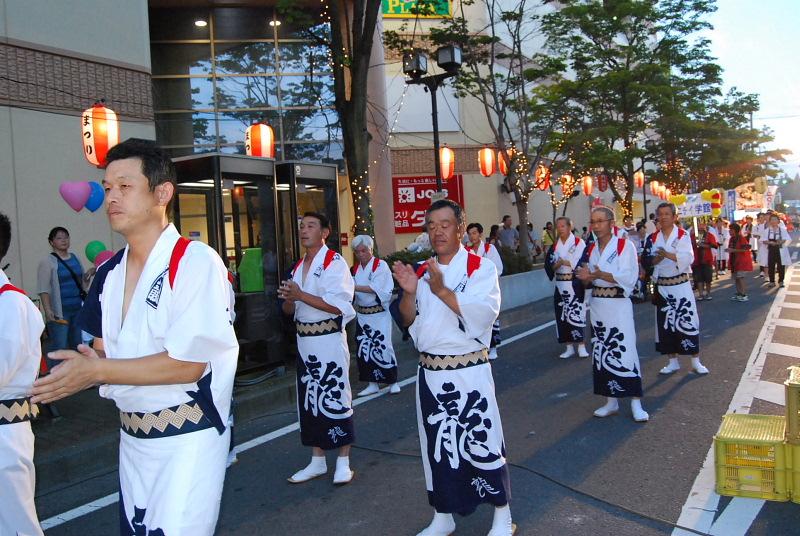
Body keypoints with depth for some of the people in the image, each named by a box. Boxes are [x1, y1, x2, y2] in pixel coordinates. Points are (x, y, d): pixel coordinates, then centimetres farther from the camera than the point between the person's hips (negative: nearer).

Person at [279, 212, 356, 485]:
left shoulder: (334, 263, -9)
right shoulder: (298, 267, 15)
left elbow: (339, 306, -20)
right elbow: (289, 309, 18)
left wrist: (301, 295, -21)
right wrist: (289, 299, -6)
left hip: (329, 340, -7)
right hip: (304, 340, 8)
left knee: (335, 398, -1)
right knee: (310, 399, 12)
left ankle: (343, 462, 12)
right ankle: (317, 460, 25)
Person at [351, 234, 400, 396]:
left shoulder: (381, 265, -8)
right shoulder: (355, 269, 11)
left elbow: (376, 288, -19)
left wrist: (354, 287, -24)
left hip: (379, 314, -6)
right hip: (362, 314, 6)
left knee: (383, 346, -6)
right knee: (364, 348, 6)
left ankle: (393, 382, 7)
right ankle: (372, 384, 16)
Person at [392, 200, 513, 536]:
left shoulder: (480, 268, -5)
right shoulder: (422, 272, 10)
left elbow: (482, 313, -20)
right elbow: (409, 321, 6)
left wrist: (441, 290, -29)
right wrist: (409, 293, -13)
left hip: (469, 373, -5)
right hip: (430, 372, 5)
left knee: (483, 443, 2)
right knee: (436, 446, 14)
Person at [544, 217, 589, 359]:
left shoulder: (579, 243, -5)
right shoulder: (555, 246, 11)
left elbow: (579, 263, -15)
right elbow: (550, 265, 4)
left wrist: (561, 262, -9)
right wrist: (559, 264, -15)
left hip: (574, 284, -5)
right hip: (560, 285, 5)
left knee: (576, 314, -9)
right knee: (563, 315, 5)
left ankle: (581, 346, 0)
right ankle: (569, 347, 13)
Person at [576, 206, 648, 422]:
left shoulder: (624, 245, -6)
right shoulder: (591, 249, 12)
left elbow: (629, 277, -16)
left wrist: (600, 274, -23)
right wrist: (586, 278, -8)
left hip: (619, 306, -6)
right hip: (597, 305, 6)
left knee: (625, 352, -8)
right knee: (602, 353, 9)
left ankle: (636, 404, 0)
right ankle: (611, 401, 19)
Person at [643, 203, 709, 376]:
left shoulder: (683, 235, -4)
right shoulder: (653, 238, 6)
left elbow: (688, 258, -17)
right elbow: (645, 261, 1)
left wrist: (669, 255, -31)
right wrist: (656, 259, -19)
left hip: (681, 286, -3)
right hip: (662, 287, 3)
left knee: (688, 321, -2)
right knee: (666, 323, 7)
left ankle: (696, 361, 9)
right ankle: (673, 361, 18)